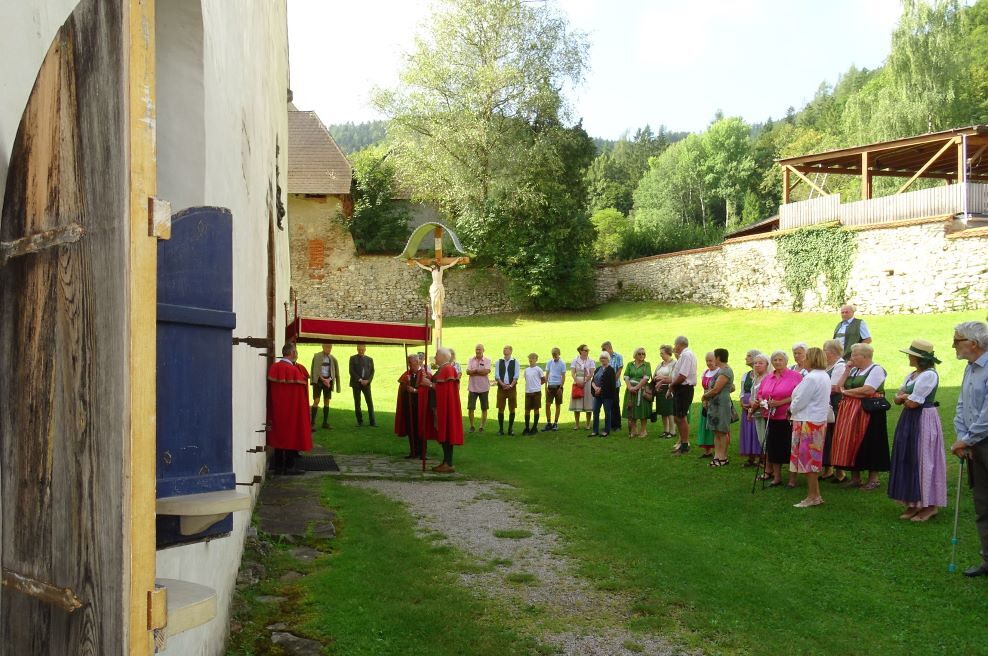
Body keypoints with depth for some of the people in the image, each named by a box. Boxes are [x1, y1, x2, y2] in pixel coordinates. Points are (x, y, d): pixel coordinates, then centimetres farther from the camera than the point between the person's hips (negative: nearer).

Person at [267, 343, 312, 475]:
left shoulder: (273, 368, 1)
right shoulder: (294, 370, -18)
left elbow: (270, 392, 8)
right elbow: (299, 394, -16)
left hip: (277, 410, 6)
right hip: (292, 410, -6)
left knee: (279, 434, 13)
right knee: (291, 435, 4)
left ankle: (278, 465, 18)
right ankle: (289, 466, 8)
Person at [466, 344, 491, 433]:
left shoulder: (487, 360, 0)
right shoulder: (471, 360, 6)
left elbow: (486, 371, -15)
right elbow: (468, 372, -8)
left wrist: (474, 371, -10)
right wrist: (480, 371, -15)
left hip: (484, 388, -1)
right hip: (472, 388, 1)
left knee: (484, 409, 4)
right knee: (470, 408, 1)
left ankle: (482, 427, 14)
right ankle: (471, 426, 17)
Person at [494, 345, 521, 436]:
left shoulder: (515, 362, 2)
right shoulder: (499, 362, 7)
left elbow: (516, 375, -4)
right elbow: (496, 375, 1)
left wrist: (510, 385, -14)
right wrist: (502, 384, -13)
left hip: (512, 387, -1)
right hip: (501, 387, 1)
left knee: (512, 409, 2)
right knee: (500, 409, 1)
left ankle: (510, 429, 11)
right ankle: (501, 429, 8)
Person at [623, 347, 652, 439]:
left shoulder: (647, 364, 1)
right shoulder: (630, 364, 10)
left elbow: (646, 378, -9)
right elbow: (626, 377, 3)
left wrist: (636, 387, -16)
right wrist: (630, 387, -13)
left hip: (642, 389, -3)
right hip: (631, 389, 3)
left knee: (642, 410, -1)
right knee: (631, 411, 3)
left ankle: (643, 431, 9)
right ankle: (633, 431, 12)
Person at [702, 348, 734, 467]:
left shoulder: (725, 371, -15)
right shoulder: (722, 370, 16)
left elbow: (715, 390, -20)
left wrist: (705, 396, -3)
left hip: (721, 404, -10)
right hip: (715, 404, 10)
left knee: (722, 432, -2)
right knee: (716, 432, 9)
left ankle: (723, 457, 4)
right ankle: (717, 456, 11)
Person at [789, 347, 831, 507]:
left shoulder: (811, 378, -20)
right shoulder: (825, 376, 12)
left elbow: (799, 402, -20)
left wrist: (791, 409, 2)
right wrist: (794, 408, 13)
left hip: (808, 422, -10)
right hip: (819, 420, 10)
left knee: (808, 459, -1)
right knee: (813, 459, 15)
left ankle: (812, 496, 5)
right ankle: (816, 494, 21)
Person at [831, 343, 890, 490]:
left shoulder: (876, 370, -6)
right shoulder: (854, 370, 17)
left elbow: (868, 390, -19)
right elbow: (840, 387, 11)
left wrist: (846, 392, -8)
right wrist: (847, 371, 4)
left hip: (868, 411, -7)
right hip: (850, 412, 7)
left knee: (868, 443, -4)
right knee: (851, 442, 5)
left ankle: (873, 479, 7)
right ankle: (855, 478, 14)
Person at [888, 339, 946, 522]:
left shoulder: (929, 375, -16)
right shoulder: (912, 375, 13)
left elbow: (913, 403, -19)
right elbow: (897, 399, 11)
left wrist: (905, 398, 0)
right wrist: (906, 397, -8)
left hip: (924, 420, -9)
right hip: (909, 420, 9)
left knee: (923, 461, -3)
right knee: (908, 460, 9)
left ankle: (930, 506, 7)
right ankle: (913, 503, 15)